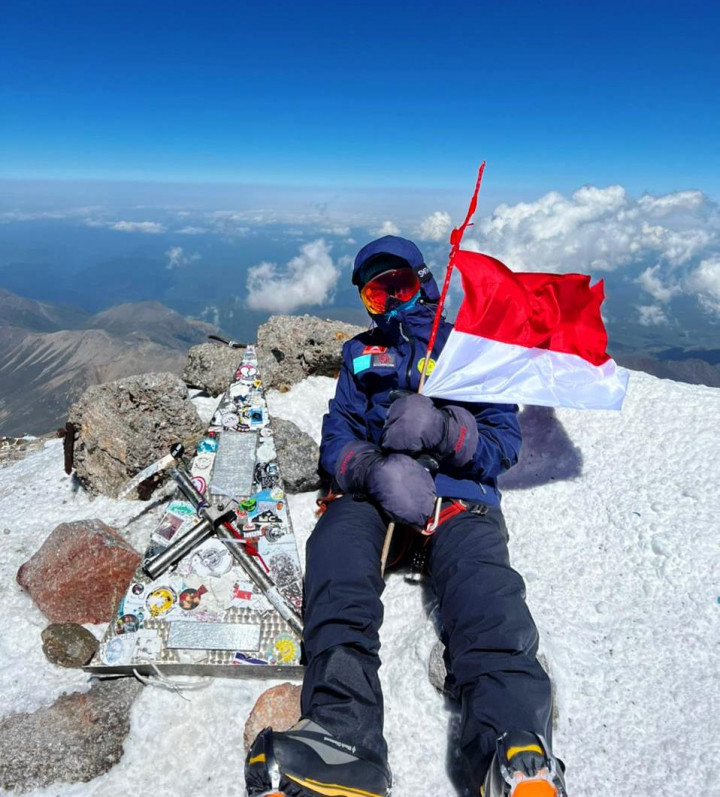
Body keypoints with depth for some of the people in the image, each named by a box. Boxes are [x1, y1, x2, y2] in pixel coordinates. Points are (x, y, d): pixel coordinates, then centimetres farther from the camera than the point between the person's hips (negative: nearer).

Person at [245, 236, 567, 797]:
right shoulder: (361, 355, 27)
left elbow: (505, 441, 9)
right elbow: (336, 438, 12)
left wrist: (442, 427, -14)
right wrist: (375, 468, -13)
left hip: (458, 491, -1)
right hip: (372, 490, 2)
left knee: (482, 582, -33)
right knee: (339, 541, -33)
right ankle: (344, 739, -48)